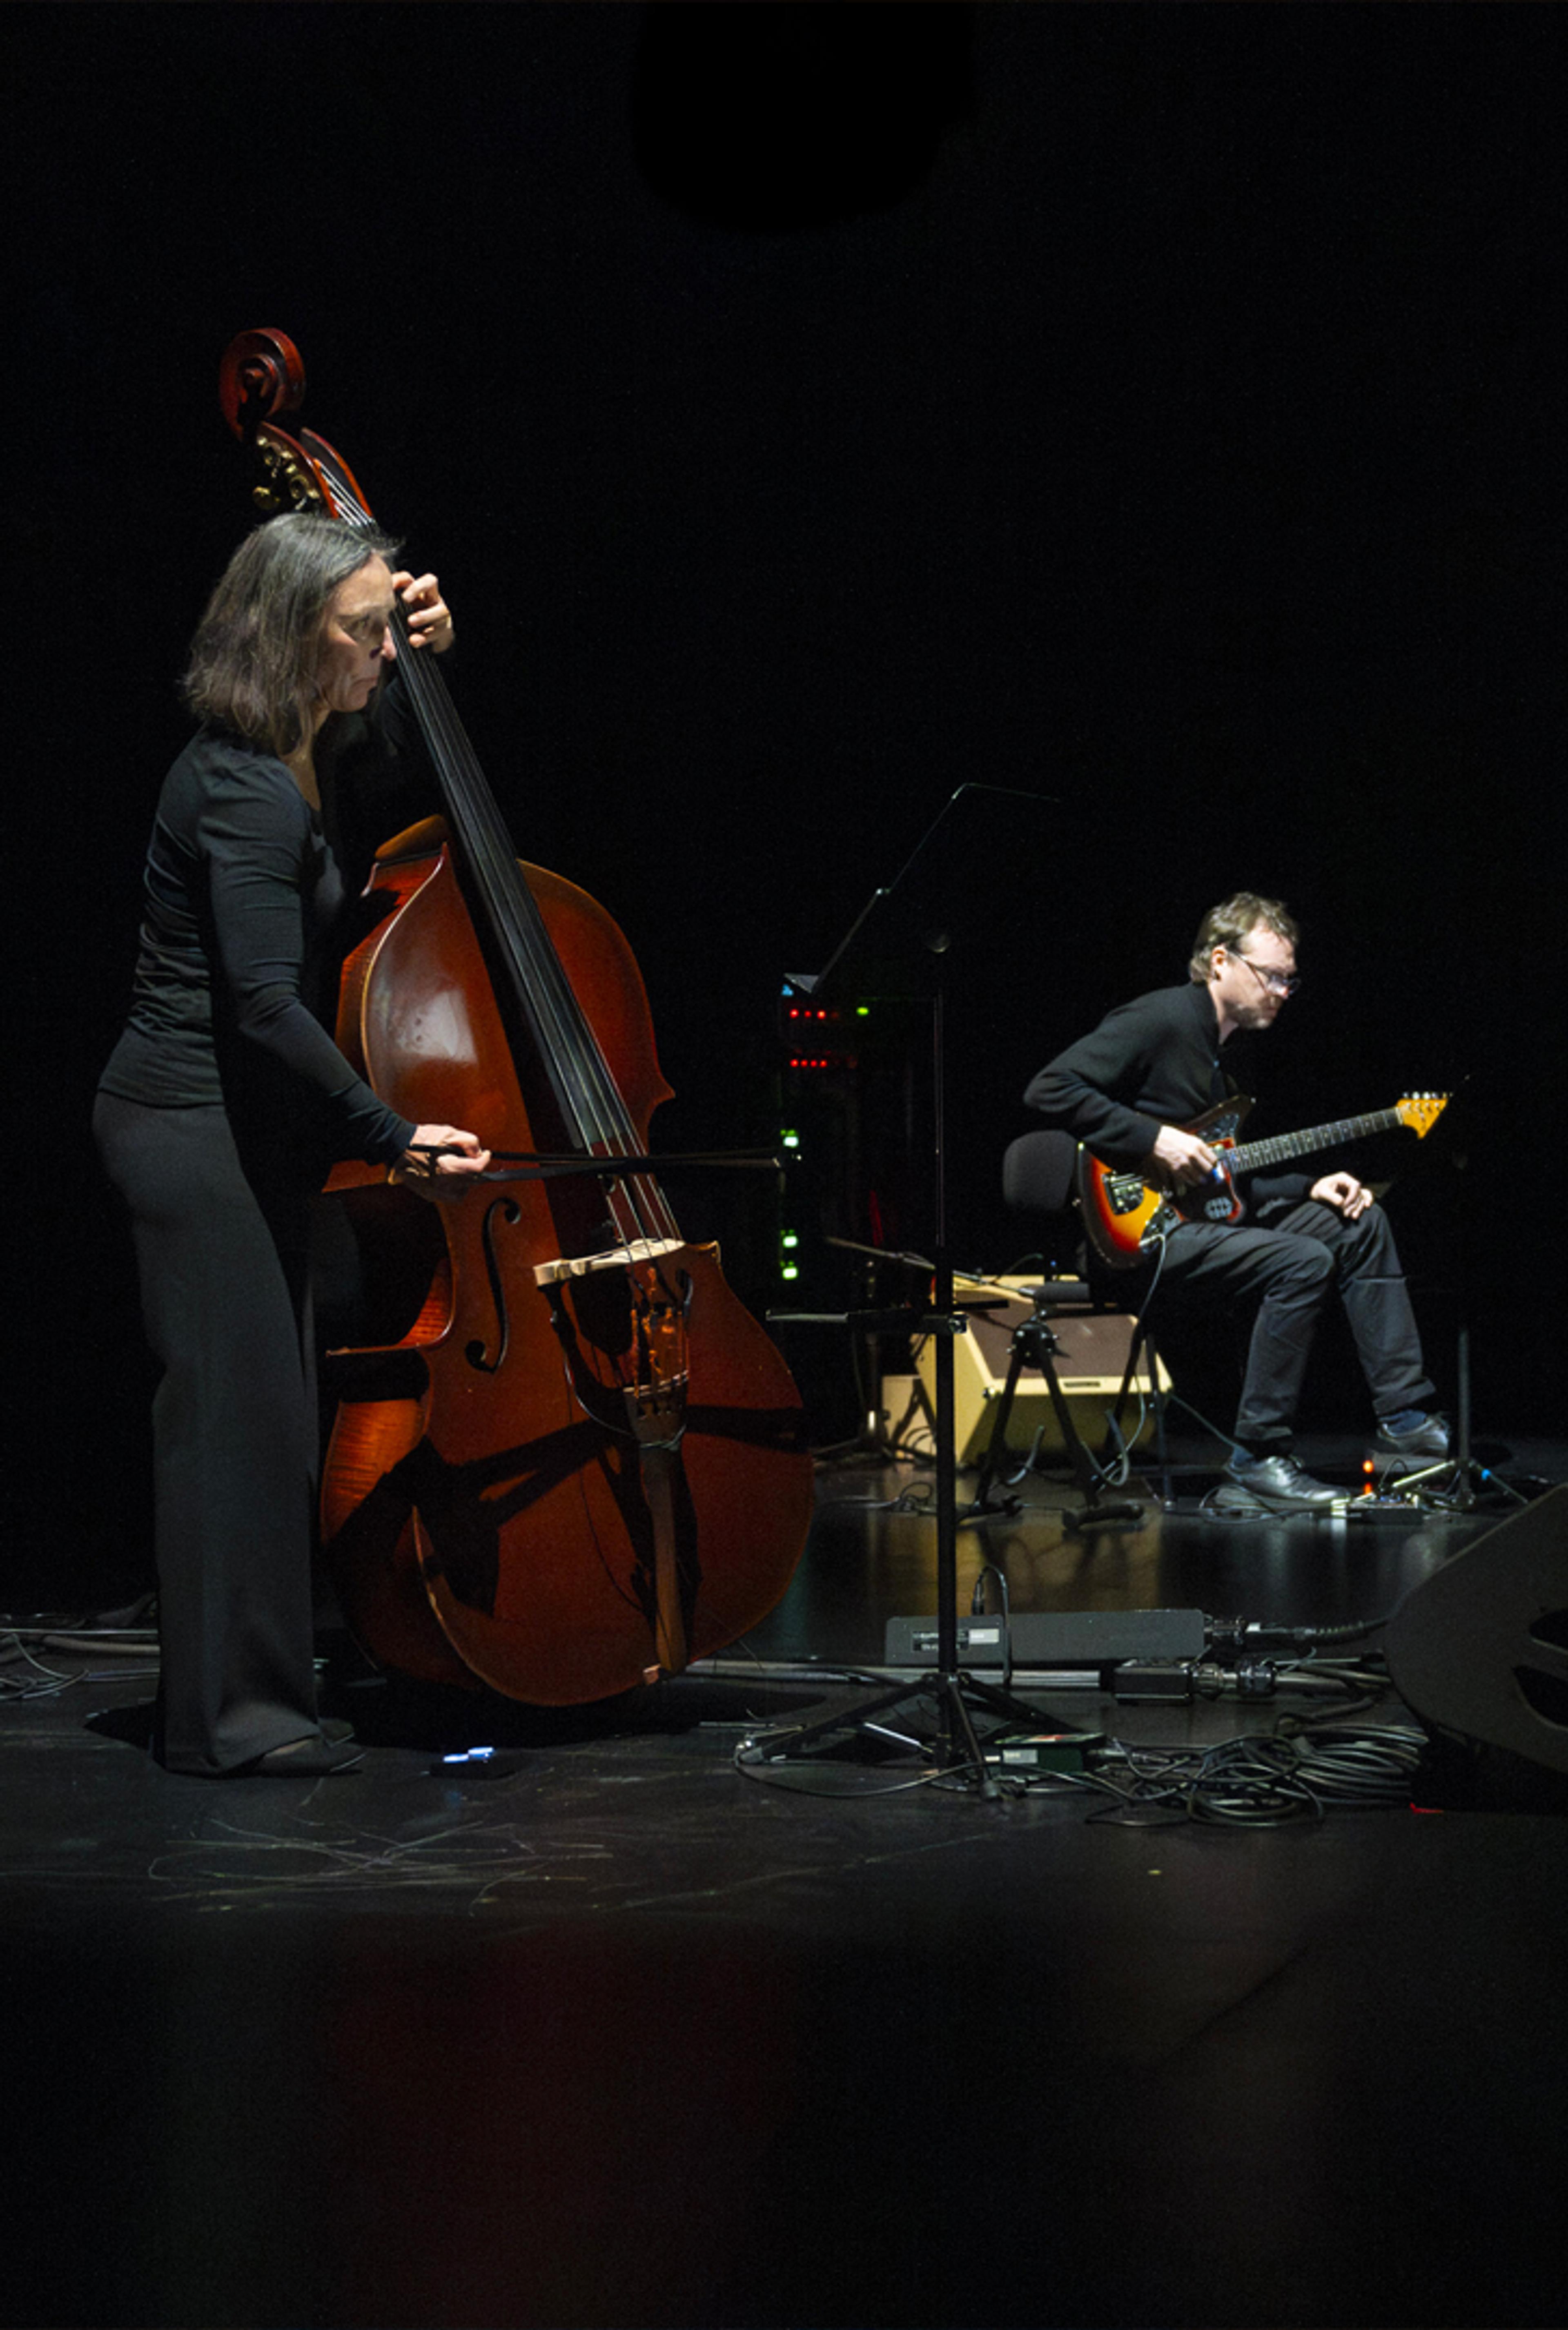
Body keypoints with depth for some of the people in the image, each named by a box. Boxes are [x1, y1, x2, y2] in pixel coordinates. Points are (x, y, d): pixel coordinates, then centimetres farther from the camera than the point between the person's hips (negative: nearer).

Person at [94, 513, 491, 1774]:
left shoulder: (305, 760, 9)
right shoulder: (241, 792, -20)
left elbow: (397, 775, 32)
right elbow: (264, 1000, -26)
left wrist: (427, 665, 14)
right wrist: (392, 1135, -28)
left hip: (252, 1124, 10)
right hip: (193, 1125, -10)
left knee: (275, 1401, 12)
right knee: (239, 1398, -6)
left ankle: (257, 1681, 22)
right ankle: (229, 1711, 2)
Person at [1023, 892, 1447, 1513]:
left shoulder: (1221, 1045, 19)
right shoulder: (1160, 1021, -12)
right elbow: (1051, 1090, -22)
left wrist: (1308, 1187, 8)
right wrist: (1155, 1142, -22)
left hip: (1199, 1212, 10)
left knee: (1360, 1225, 5)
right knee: (1302, 1261, -27)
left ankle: (1404, 1423, 6)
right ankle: (1258, 1464, -20)